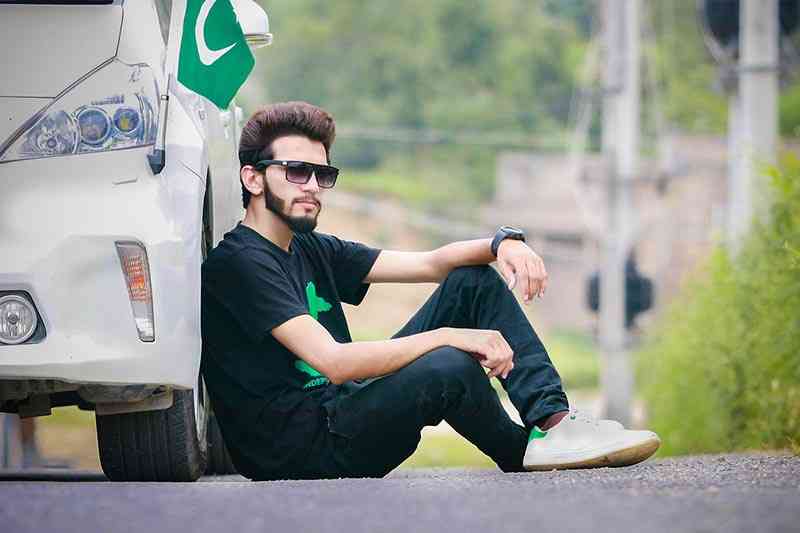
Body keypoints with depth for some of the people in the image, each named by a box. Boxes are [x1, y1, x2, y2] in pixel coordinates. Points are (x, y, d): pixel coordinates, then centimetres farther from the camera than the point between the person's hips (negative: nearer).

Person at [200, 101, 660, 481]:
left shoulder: (311, 250, 16)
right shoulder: (239, 263, -14)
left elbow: (429, 263, 11)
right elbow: (334, 361, -25)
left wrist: (503, 243, -9)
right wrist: (449, 336, -25)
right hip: (300, 453, -10)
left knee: (473, 281, 6)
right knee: (449, 368, -34)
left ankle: (552, 419, -11)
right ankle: (527, 454, -4)